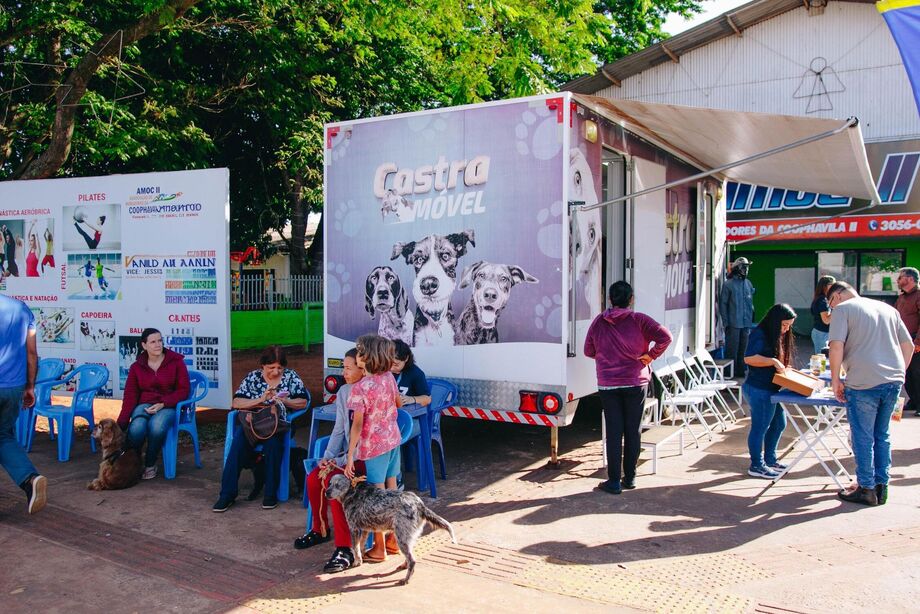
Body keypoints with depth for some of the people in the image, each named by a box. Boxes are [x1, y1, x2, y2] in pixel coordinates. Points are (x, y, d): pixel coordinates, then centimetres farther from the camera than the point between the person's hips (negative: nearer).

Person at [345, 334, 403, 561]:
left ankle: (379, 549, 14)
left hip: (373, 447, -7)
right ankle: (393, 540, 28)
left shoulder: (360, 388, -20)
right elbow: (399, 403, 15)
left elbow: (357, 425, -21)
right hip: (393, 440, 7)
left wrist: (350, 456, -17)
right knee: (391, 491, 16)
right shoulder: (389, 378, -1)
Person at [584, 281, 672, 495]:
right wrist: (651, 355, -4)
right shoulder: (639, 320, -6)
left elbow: (589, 351, 7)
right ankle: (630, 478, 19)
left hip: (607, 385, 1)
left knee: (613, 433, 5)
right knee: (633, 432, 11)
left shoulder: (599, 322, -1)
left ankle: (614, 481, 7)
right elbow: (665, 337, -17)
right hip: (635, 383, 0)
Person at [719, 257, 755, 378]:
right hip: (733, 323, -6)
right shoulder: (728, 284, -6)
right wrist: (725, 321, -10)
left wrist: (750, 320, 12)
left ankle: (740, 370, 22)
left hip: (746, 323, 6)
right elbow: (722, 303, -6)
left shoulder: (748, 283, 12)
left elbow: (751, 303, 18)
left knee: (742, 348, 12)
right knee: (732, 349, -2)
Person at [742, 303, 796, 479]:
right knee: (760, 427, 0)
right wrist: (773, 361, -27)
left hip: (773, 389, 10)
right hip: (759, 390, -10)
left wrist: (785, 368, 5)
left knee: (779, 424, 19)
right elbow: (749, 358, -26)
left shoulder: (780, 336, 14)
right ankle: (756, 466, 11)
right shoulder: (760, 334, -16)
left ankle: (769, 459, 35)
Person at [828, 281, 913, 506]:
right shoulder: (888, 309, 19)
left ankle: (866, 489, 13)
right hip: (894, 381, 6)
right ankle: (881, 486, 23)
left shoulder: (842, 309, -1)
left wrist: (835, 380, -6)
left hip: (864, 383, -6)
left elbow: (836, 346, -14)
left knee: (863, 437, 5)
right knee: (882, 436, 18)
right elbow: (908, 345, 19)